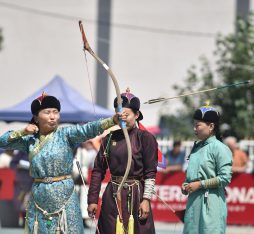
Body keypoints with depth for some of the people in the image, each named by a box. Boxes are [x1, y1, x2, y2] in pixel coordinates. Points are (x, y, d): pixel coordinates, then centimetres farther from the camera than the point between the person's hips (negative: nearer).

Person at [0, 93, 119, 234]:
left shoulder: (66, 134, -3)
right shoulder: (30, 139, 7)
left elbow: (89, 129, -19)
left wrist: (113, 120, -35)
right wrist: (22, 132, -2)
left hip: (64, 195, -3)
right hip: (38, 197, 3)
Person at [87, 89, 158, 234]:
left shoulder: (145, 138, -3)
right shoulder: (110, 138, 7)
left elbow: (151, 173, -6)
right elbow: (98, 170, 7)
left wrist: (146, 200, -12)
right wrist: (93, 200, 2)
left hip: (135, 195, -3)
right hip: (112, 196, 3)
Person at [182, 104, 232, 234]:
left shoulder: (219, 148, -9)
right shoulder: (197, 147, 14)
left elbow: (225, 178, -14)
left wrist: (200, 184, -14)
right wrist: (186, 185, 6)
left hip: (211, 202, -8)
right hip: (193, 201, 8)